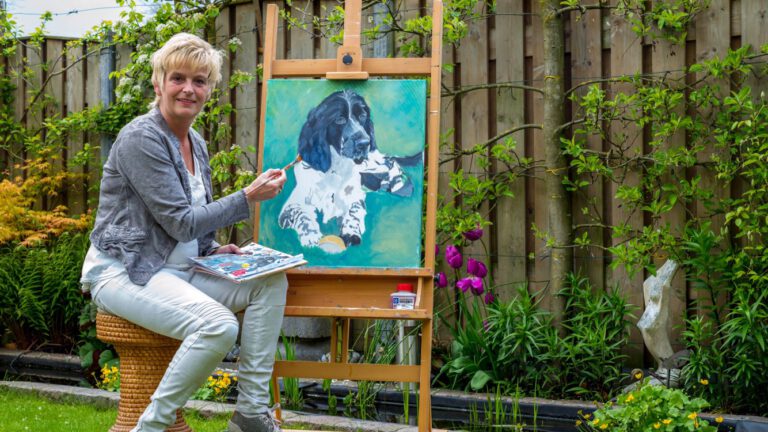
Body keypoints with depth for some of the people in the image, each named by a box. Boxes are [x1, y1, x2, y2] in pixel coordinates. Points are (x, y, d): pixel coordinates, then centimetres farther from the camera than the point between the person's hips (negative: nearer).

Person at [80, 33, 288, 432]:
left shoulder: (196, 145, 13)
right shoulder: (141, 138, -14)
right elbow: (180, 222, -17)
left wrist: (214, 250, 2)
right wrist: (249, 198, -15)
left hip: (176, 270, 9)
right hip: (123, 271, -9)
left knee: (271, 282, -7)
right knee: (218, 325, -31)